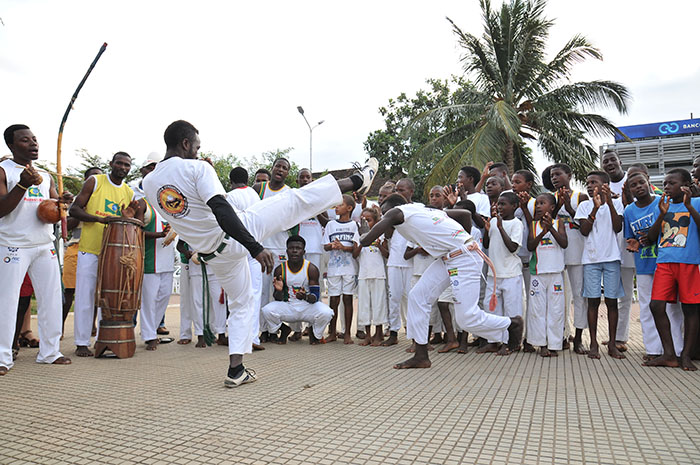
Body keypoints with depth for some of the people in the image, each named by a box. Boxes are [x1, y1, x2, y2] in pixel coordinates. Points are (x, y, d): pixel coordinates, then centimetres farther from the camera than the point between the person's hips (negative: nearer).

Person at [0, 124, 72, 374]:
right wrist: (23, 185, -22)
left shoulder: (46, 176, 17)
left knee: (51, 298, 5)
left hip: (45, 245, 6)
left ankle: (49, 351, 13)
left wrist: (62, 203, -5)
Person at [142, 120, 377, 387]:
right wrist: (255, 248, -31)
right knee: (296, 200, 2)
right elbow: (221, 211, -29)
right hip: (238, 235, -7)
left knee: (240, 305, 22)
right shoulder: (197, 168, -18)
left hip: (213, 255, 7)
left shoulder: (149, 184, 2)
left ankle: (236, 370, 20)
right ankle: (357, 181, 10)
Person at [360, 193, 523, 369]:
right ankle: (421, 356, 11)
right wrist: (464, 241, 23)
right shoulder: (425, 210, 21)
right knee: (417, 296, 5)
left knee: (466, 318, -5)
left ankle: (512, 324, 22)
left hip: (464, 259, -10)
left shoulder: (395, 213, -2)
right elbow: (465, 214, 22)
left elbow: (366, 240, -7)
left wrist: (364, 233, 17)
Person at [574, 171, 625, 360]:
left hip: (611, 258, 0)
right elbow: (584, 230, -5)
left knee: (611, 300, 3)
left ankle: (612, 344, 12)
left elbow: (618, 228, -7)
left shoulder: (616, 203, 6)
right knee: (593, 300, 1)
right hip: (591, 258, 0)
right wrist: (595, 208, -14)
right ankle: (593, 343, 9)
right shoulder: (585, 206, 7)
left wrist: (609, 203, -14)